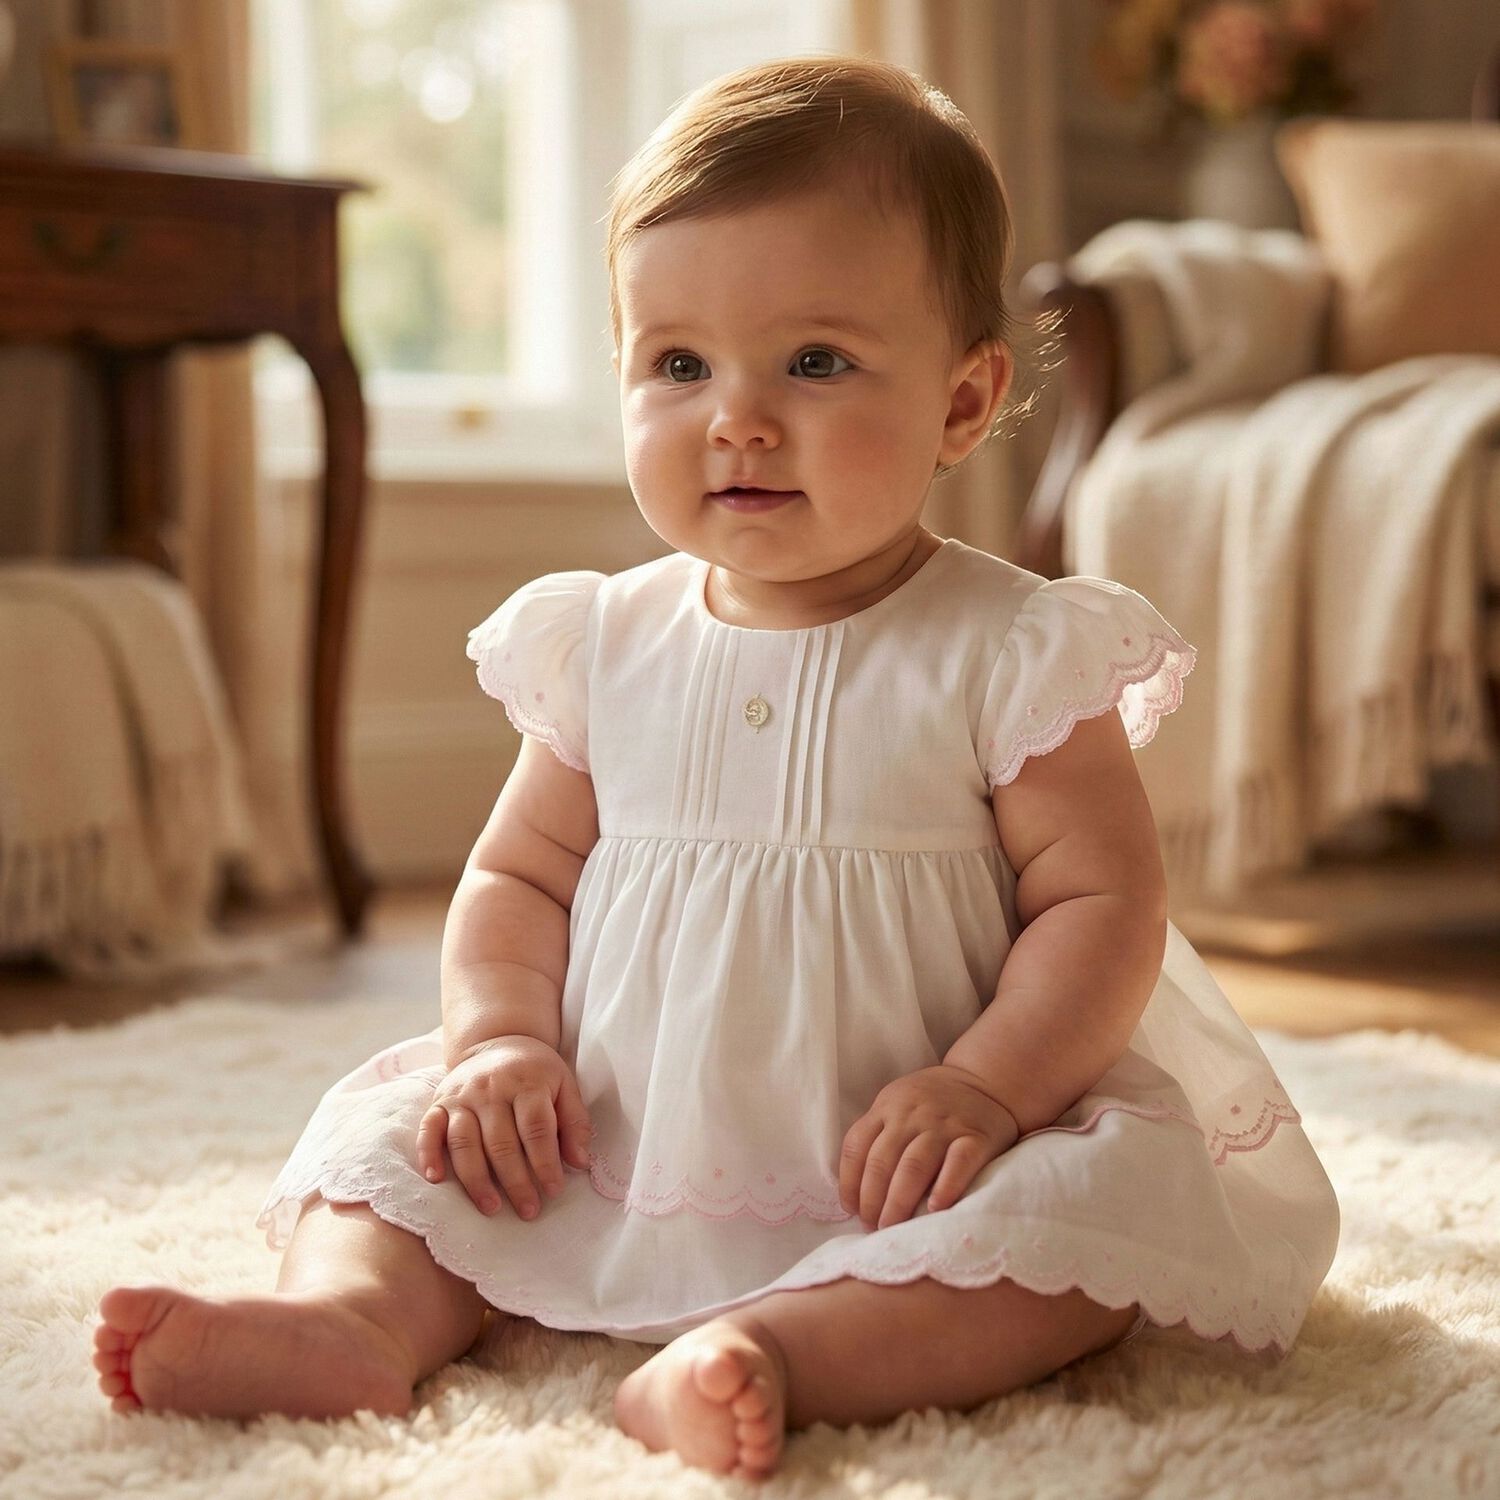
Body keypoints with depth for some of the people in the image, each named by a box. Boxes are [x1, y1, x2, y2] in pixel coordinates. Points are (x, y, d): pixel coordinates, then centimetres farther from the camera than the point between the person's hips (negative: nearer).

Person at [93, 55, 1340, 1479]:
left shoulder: (1009, 653, -8)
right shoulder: (606, 647, 4)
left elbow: (1100, 897, -10)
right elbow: (515, 876, 10)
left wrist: (982, 1088, -24)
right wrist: (501, 1039, -8)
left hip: (886, 1185, -3)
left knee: (1109, 1195, -29)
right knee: (400, 1116, -4)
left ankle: (776, 1349, -42)